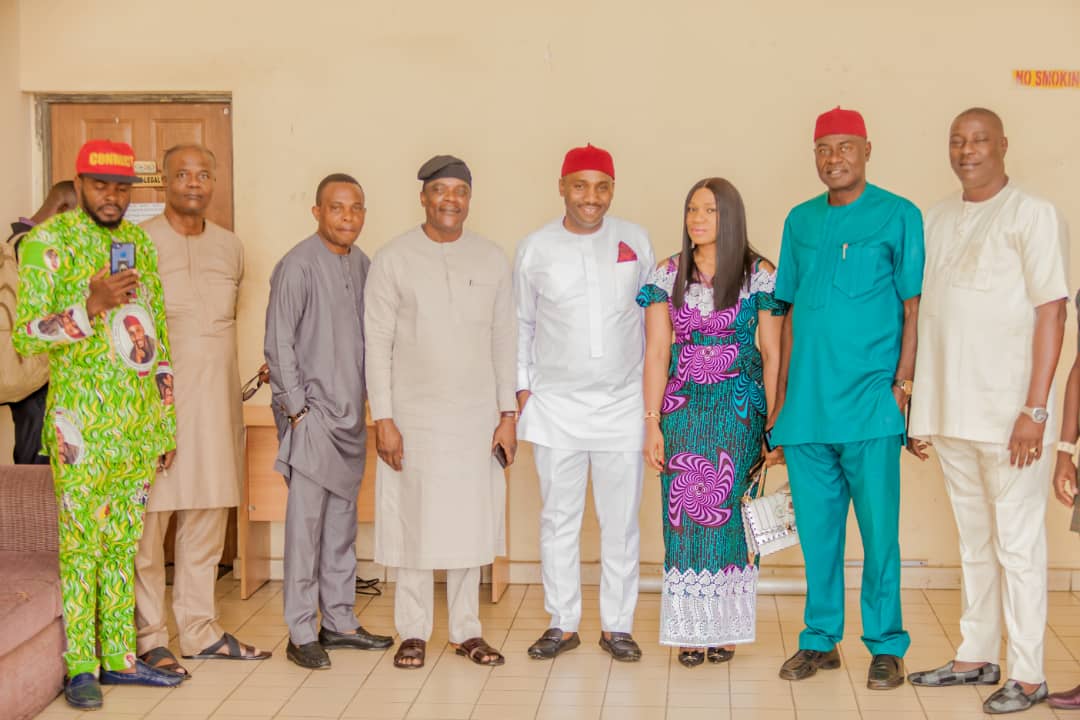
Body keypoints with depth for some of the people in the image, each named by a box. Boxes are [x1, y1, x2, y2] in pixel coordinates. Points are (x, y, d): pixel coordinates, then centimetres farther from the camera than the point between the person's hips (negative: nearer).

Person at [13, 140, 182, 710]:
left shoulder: (140, 243, 13)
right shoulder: (47, 241, -5)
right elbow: (25, 336, -11)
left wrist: (167, 426, 16)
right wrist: (92, 305, -24)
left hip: (139, 426, 5)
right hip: (81, 426, -5)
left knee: (123, 543, 11)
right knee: (80, 544, 0)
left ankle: (120, 656, 19)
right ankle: (80, 666, 9)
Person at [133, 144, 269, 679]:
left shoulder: (230, 247, 14)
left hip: (217, 399, 6)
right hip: (157, 395, -5)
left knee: (208, 517, 10)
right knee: (149, 517, -4)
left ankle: (199, 630, 20)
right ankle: (148, 638, 6)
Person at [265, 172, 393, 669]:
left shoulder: (361, 264, 10)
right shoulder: (298, 266, -10)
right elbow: (279, 344, -11)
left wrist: (366, 399, 10)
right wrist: (298, 410, -12)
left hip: (350, 415, 7)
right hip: (311, 415, -7)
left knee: (342, 521, 13)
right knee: (306, 522, -4)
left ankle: (339, 621, 23)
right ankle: (301, 634, 3)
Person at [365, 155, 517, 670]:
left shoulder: (492, 260, 5)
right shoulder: (393, 259, -3)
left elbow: (503, 341, 7)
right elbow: (377, 343, -4)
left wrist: (508, 414, 3)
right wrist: (383, 418, -9)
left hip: (477, 416, 2)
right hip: (413, 415, -2)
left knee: (470, 522, 7)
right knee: (415, 522, 3)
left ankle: (466, 630, 19)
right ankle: (413, 632, 15)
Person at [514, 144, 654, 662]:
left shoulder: (635, 241, 2)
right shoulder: (535, 248, 1)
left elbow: (652, 317, 8)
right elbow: (520, 324, 9)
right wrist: (522, 387, 4)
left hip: (623, 403, 0)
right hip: (556, 404, 0)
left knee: (621, 521, 5)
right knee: (559, 518, 7)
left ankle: (617, 625, 16)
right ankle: (562, 623, 18)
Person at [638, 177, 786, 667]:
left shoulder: (759, 274, -1)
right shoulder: (667, 274, 4)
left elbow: (772, 355, 0)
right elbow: (656, 353, 2)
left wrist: (774, 425, -4)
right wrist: (652, 423, -3)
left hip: (740, 408, -2)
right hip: (682, 406, 2)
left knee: (730, 515, 0)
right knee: (683, 517, 1)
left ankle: (726, 628, 14)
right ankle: (690, 631, 12)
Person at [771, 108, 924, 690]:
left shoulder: (898, 216, 0)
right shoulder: (800, 221, 13)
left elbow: (914, 308, -1)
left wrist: (903, 381, -10)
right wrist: (782, 395, 13)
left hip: (870, 405, -4)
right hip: (806, 406, 4)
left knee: (878, 530, 1)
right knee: (816, 528, 10)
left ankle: (886, 646, 14)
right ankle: (820, 640, 23)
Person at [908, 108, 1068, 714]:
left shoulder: (1033, 215, -5)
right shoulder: (938, 220, 12)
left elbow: (1051, 314, -9)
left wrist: (1035, 410, -15)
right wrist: (919, 402, 11)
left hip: (1010, 414, -5)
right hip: (952, 413, 6)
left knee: (1018, 546, 1)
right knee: (975, 543, 15)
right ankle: (977, 658, 25)